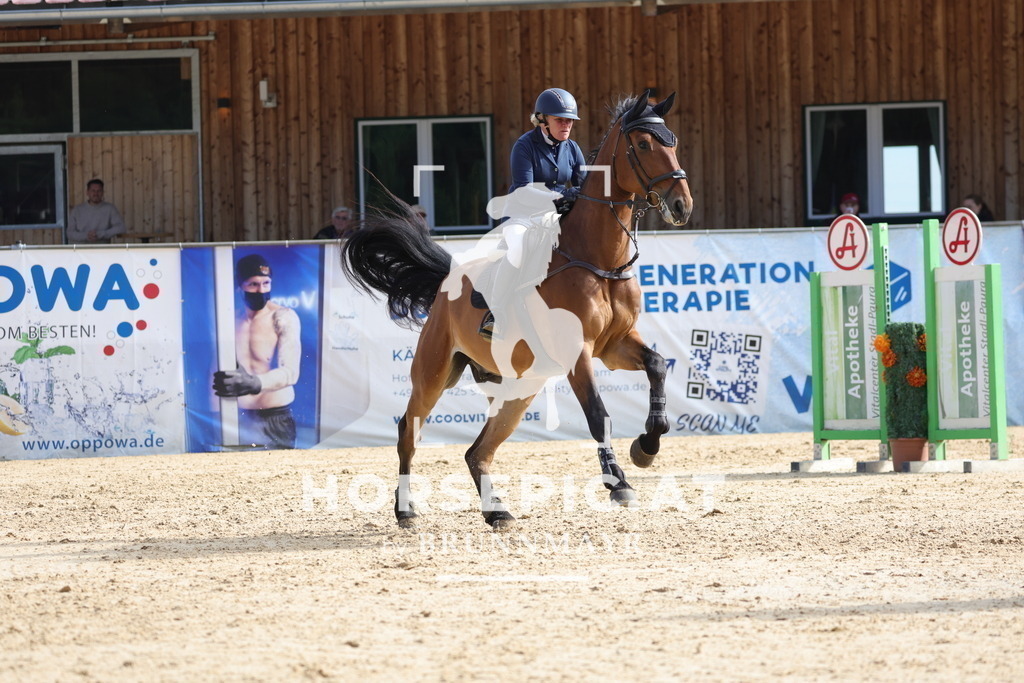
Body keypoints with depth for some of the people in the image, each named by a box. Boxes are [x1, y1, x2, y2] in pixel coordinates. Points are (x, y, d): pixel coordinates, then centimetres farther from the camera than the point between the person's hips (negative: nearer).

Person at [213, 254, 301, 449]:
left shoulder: (283, 318, -9)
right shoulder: (234, 321, 5)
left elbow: (291, 372, -21)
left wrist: (254, 383, -38)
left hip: (275, 418, -4)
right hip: (242, 418, 4)